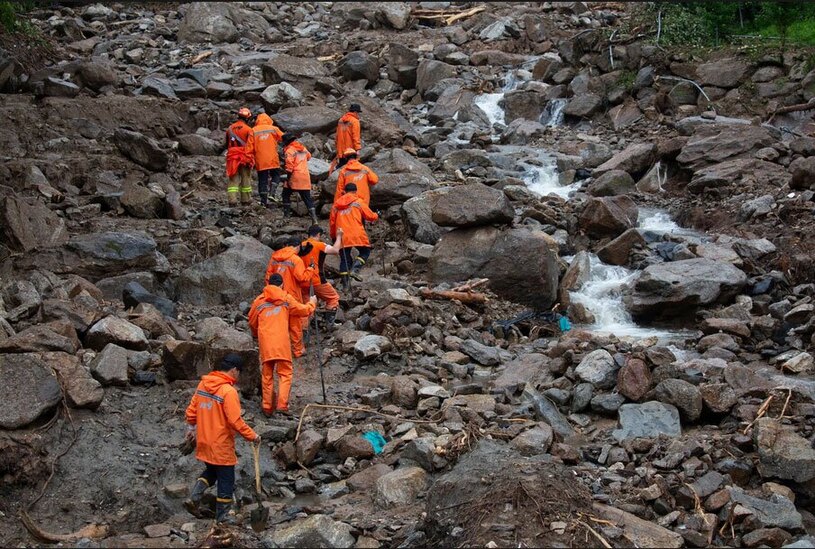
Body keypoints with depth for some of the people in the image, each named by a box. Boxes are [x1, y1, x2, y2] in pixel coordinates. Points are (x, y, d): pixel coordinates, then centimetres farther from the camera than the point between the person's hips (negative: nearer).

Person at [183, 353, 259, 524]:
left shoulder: (203, 384, 1)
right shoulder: (229, 391, -22)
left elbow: (192, 409, 9)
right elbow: (235, 421, -23)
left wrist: (191, 428, 23)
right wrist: (252, 436, -12)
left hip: (204, 441, 7)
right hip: (221, 444, -7)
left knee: (211, 471, 26)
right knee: (226, 479, 8)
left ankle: (194, 498, 13)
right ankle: (223, 514, 17)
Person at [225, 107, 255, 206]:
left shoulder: (230, 128, 9)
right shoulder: (248, 129, -8)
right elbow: (251, 146, -13)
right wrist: (251, 158, -2)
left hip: (232, 157, 3)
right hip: (245, 157, -3)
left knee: (233, 179, 3)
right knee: (246, 179, 9)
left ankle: (232, 199, -9)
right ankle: (246, 199, 16)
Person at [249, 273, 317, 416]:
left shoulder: (259, 301, 13)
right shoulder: (287, 298, 7)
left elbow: (252, 323, 22)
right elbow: (303, 310, 11)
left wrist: (256, 335, 42)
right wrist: (312, 303, 33)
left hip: (265, 342, 2)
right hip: (282, 343, -2)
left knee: (267, 375, 10)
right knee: (285, 373, 3)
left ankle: (267, 407, 10)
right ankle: (282, 404, -11)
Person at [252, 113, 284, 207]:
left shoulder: (253, 131, 3)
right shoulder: (274, 129, 3)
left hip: (260, 160, 1)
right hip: (273, 159, -1)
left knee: (262, 179, 7)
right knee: (276, 175, 16)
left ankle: (264, 200, 6)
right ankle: (272, 193, -2)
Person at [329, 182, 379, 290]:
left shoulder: (336, 205, 14)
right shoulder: (358, 202, 3)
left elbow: (332, 221, 17)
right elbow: (370, 216, 5)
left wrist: (333, 235, 29)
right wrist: (376, 216, 28)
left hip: (342, 237, 4)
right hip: (357, 235, -4)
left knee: (344, 259, 11)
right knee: (365, 252, 15)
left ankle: (345, 284, 7)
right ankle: (354, 269, -8)